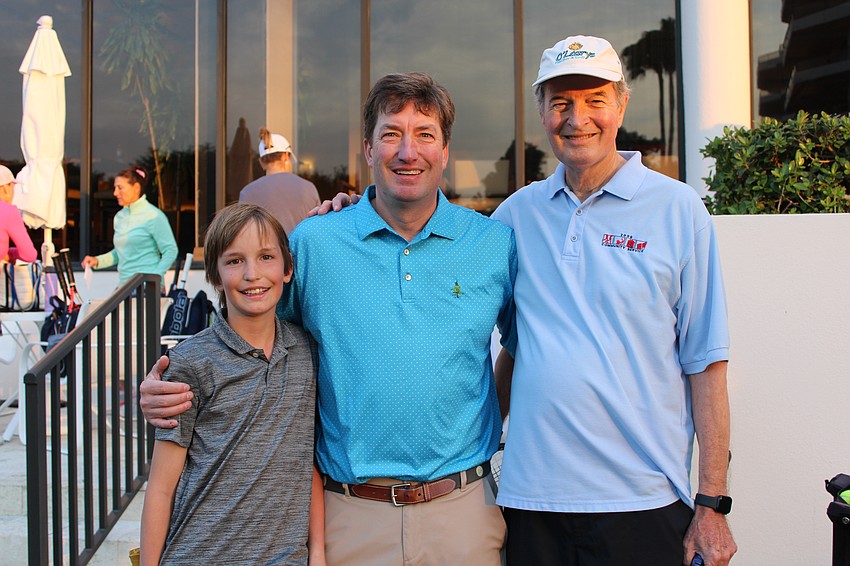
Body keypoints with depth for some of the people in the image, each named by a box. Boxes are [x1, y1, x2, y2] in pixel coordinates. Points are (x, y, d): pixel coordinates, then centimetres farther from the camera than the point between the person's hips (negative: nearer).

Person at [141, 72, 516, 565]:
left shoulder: (496, 245, 1)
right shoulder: (311, 243, -1)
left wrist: (510, 416, 2)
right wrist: (164, 389, -4)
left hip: (462, 510, 1)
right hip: (349, 517, 0)